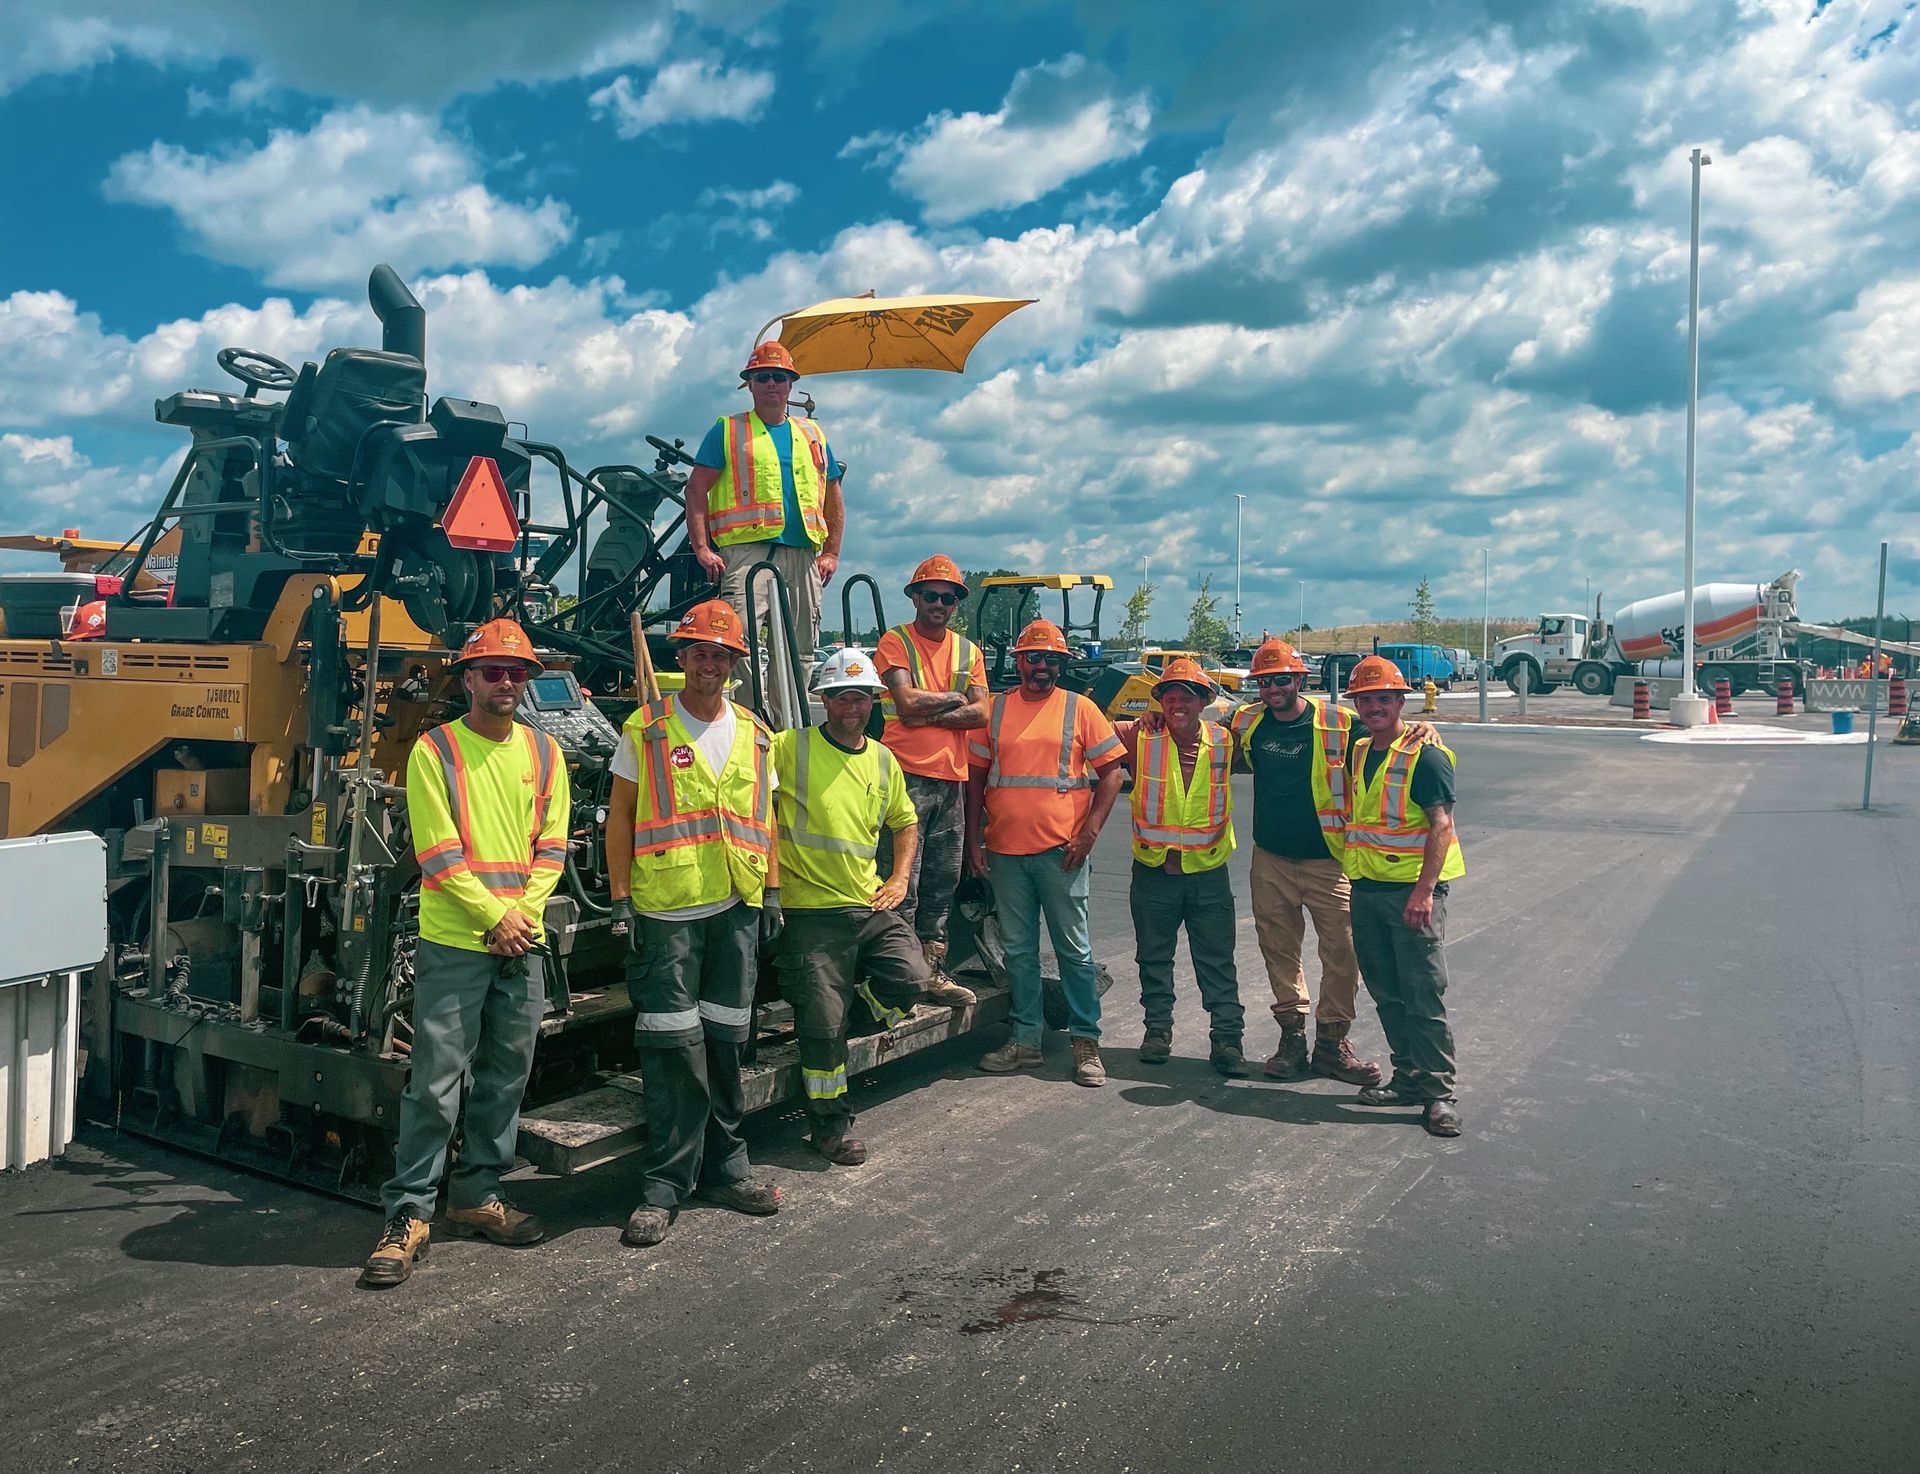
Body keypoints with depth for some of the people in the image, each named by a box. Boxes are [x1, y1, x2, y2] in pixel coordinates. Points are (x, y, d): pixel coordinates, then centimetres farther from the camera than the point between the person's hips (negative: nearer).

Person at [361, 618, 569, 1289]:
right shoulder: (435, 750, -3)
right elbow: (438, 852, -9)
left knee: (505, 1077, 11)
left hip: (522, 943, 5)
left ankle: (478, 1195, 24)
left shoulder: (543, 753, 11)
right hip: (453, 942, -5)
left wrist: (526, 910, -5)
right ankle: (408, 1214, 6)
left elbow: (551, 845, 9)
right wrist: (494, 915, -12)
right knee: (436, 1081, -4)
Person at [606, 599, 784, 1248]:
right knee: (673, 1046, -4)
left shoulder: (754, 734, 12)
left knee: (725, 1040, 12)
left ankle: (724, 1166, 24)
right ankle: (666, 1183, 5)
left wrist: (772, 892, 10)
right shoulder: (645, 729, 0)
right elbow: (620, 817, 0)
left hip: (737, 907, 4)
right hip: (665, 909, -4)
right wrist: (621, 898, -6)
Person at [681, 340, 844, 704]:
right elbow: (696, 489, 3)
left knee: (801, 650, 6)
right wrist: (701, 548, -9)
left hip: (802, 555, 4)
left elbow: (833, 499, 23)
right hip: (747, 549, -4)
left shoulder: (812, 435, 21)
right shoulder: (727, 430, 10)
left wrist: (831, 553, 12)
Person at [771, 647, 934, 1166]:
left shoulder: (883, 760, 12)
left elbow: (904, 822, 26)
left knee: (912, 980, -14)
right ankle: (830, 1126, 18)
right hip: (812, 910, -4)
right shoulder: (790, 748, -6)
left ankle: (858, 987, 21)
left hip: (872, 904, 5)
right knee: (824, 1026, -1)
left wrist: (900, 879, 11)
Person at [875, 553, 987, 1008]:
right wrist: (955, 699, 0)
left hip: (952, 780, 5)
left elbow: (981, 714, 1)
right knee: (903, 884, -5)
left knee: (943, 883, 11)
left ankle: (932, 970, 21)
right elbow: (906, 703, -14)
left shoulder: (968, 651, 15)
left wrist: (927, 714, -10)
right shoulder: (895, 641, 1)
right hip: (908, 775, -5)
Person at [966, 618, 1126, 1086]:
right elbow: (976, 775, 12)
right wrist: (974, 839, 5)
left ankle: (1086, 1043, 12)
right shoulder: (995, 709, 9)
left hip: (1061, 850, -3)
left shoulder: (1080, 709, 2)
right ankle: (1025, 1040, 20)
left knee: (1074, 949, 2)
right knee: (1018, 950, 10)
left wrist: (1089, 833, -8)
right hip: (1005, 850, 3)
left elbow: (1110, 771, 2)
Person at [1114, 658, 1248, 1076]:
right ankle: (1158, 1029, 27)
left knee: (1217, 962, 4)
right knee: (1154, 959, 13)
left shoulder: (1225, 741, -1)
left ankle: (1228, 1038, 10)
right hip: (1154, 872, 0)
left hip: (1209, 872, 0)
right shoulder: (1141, 738, -5)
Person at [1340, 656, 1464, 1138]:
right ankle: (1409, 1078, 24)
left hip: (1413, 889, -7)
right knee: (1386, 992, 13)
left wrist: (1424, 890, -22)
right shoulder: (1359, 753, 12)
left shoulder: (1424, 755, -9)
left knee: (1424, 994, -5)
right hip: (1367, 888, 7)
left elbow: (1441, 825, -15)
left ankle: (1439, 1091, 3)